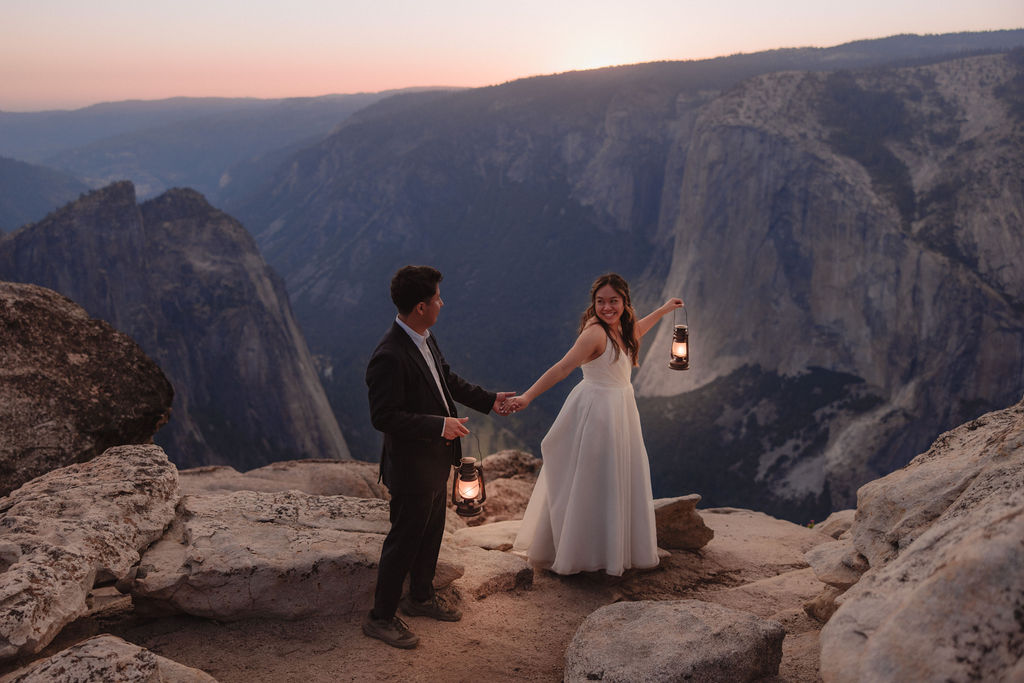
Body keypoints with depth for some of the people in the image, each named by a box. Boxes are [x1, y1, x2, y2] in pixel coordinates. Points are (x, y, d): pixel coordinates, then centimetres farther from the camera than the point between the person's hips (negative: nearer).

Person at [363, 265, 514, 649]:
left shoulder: (425, 338, 1)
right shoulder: (389, 357, -29)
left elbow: (448, 380, 16)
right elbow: (384, 417, -29)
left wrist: (488, 400, 15)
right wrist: (440, 425, -27)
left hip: (436, 460, 9)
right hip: (411, 466, -9)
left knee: (431, 533, 23)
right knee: (404, 541, 5)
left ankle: (420, 597, 43)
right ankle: (381, 617, 23)